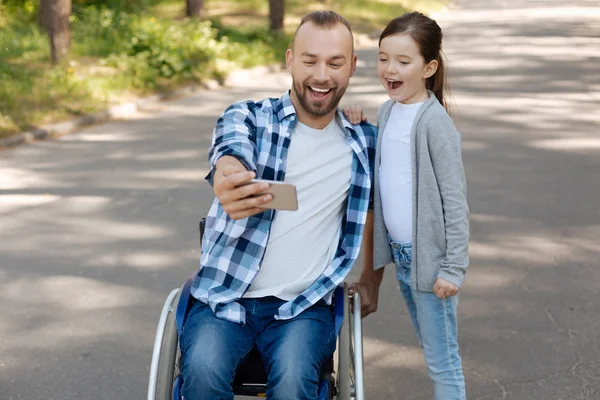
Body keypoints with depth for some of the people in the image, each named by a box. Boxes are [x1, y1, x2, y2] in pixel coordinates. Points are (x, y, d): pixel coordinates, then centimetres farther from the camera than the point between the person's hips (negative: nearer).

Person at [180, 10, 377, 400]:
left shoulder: (365, 142, 6)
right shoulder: (248, 117, -2)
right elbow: (231, 154, -26)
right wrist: (229, 180, -50)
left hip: (303, 306, 1)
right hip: (224, 297, 0)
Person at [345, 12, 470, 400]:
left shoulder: (434, 121, -17)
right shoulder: (387, 112, 6)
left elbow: (455, 200, -16)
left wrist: (453, 268, -17)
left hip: (429, 256, -7)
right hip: (399, 251, 7)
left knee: (442, 359, 1)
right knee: (431, 349, 19)